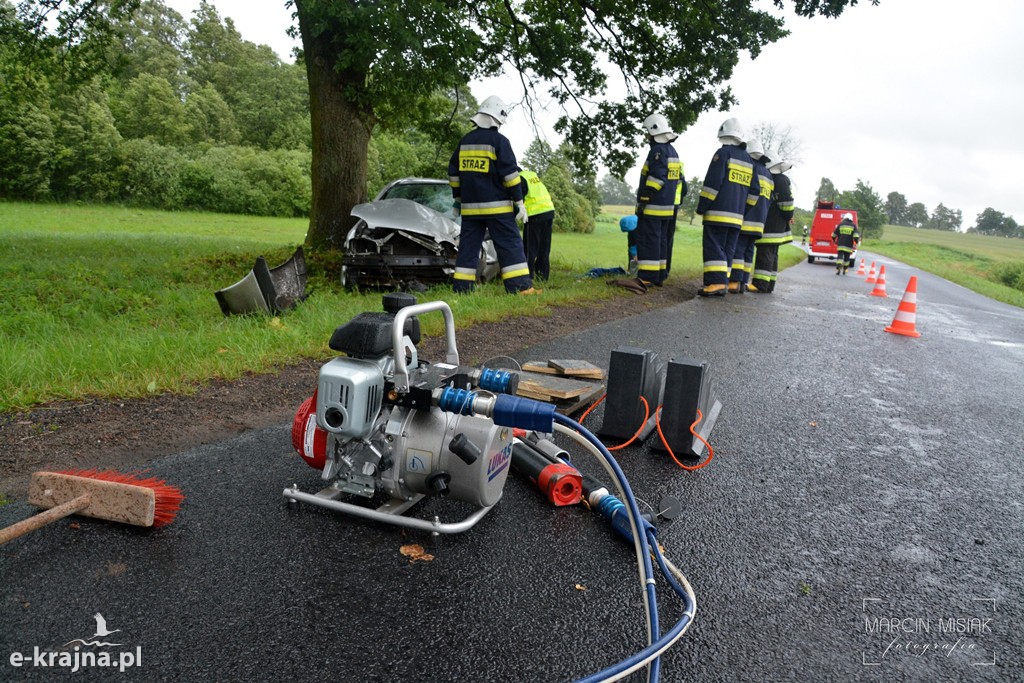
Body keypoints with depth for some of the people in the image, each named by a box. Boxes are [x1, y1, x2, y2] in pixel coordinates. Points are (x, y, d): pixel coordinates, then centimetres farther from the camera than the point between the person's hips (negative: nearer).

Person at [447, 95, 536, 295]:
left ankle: (461, 288, 8)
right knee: (510, 245, -3)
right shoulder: (499, 140, -6)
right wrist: (519, 202, -8)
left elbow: (453, 172, 18)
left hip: (470, 207, 6)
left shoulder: (465, 141, 13)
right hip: (496, 206, -5)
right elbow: (510, 173, -11)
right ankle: (521, 287, -7)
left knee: (468, 247, 9)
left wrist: (457, 198, 26)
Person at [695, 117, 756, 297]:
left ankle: (717, 282, -18)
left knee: (714, 248, -8)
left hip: (718, 213, -7)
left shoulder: (723, 153, -4)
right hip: (737, 216, 7)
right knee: (727, 250, 10)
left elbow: (712, 183, -11)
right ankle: (723, 283, 9)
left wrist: (701, 206, -7)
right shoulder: (748, 159, 18)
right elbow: (755, 190, 17)